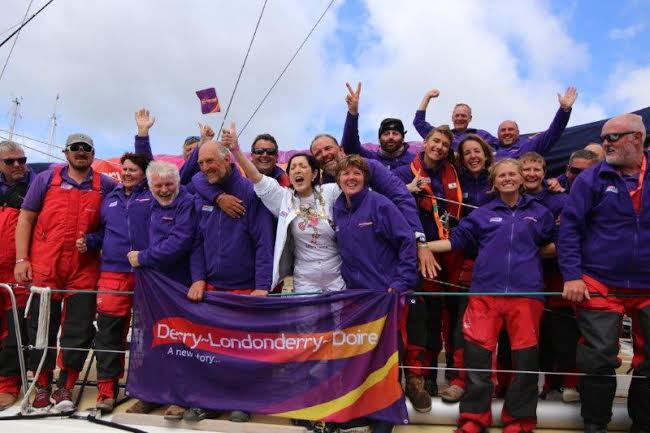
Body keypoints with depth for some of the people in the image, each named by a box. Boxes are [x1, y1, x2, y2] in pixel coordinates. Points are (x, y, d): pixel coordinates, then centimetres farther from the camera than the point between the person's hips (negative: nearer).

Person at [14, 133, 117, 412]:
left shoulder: (104, 185, 9)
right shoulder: (46, 179, 7)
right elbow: (25, 219, 5)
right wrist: (21, 259, -3)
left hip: (85, 270, 1)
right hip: (44, 268, 0)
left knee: (79, 328, 1)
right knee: (41, 325, 6)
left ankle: (65, 386, 14)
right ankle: (42, 386, 20)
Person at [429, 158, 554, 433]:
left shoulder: (539, 213, 13)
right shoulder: (482, 213, 11)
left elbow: (551, 246, 23)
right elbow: (456, 240, 6)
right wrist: (423, 246, -3)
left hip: (525, 293, 0)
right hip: (485, 292, 0)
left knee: (525, 357, 5)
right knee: (477, 354, -1)